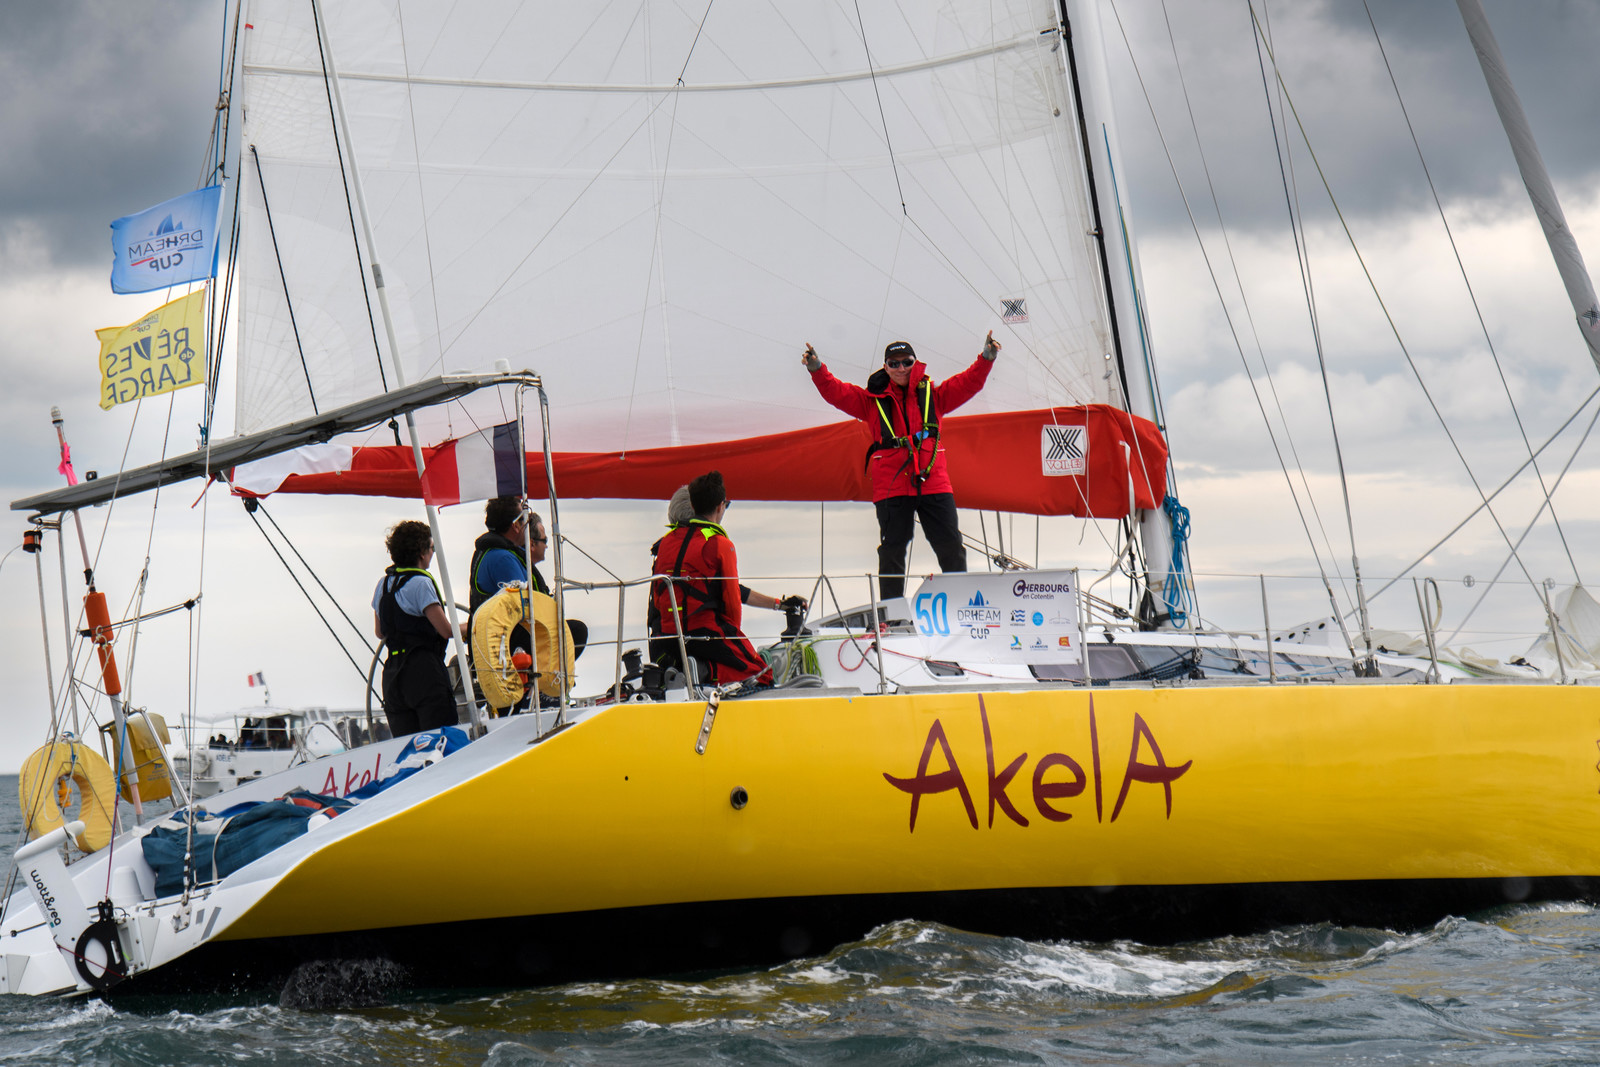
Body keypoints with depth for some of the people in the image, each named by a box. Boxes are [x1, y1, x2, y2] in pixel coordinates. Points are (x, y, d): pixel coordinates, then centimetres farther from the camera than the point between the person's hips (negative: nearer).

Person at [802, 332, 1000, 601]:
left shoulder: (933, 395, 13)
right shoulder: (872, 400, 10)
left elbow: (968, 383, 6)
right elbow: (837, 392, 2)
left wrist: (987, 358, -8)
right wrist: (817, 369, -14)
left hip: (932, 482, 1)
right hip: (891, 486, -1)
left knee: (951, 546, 2)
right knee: (892, 550, 2)